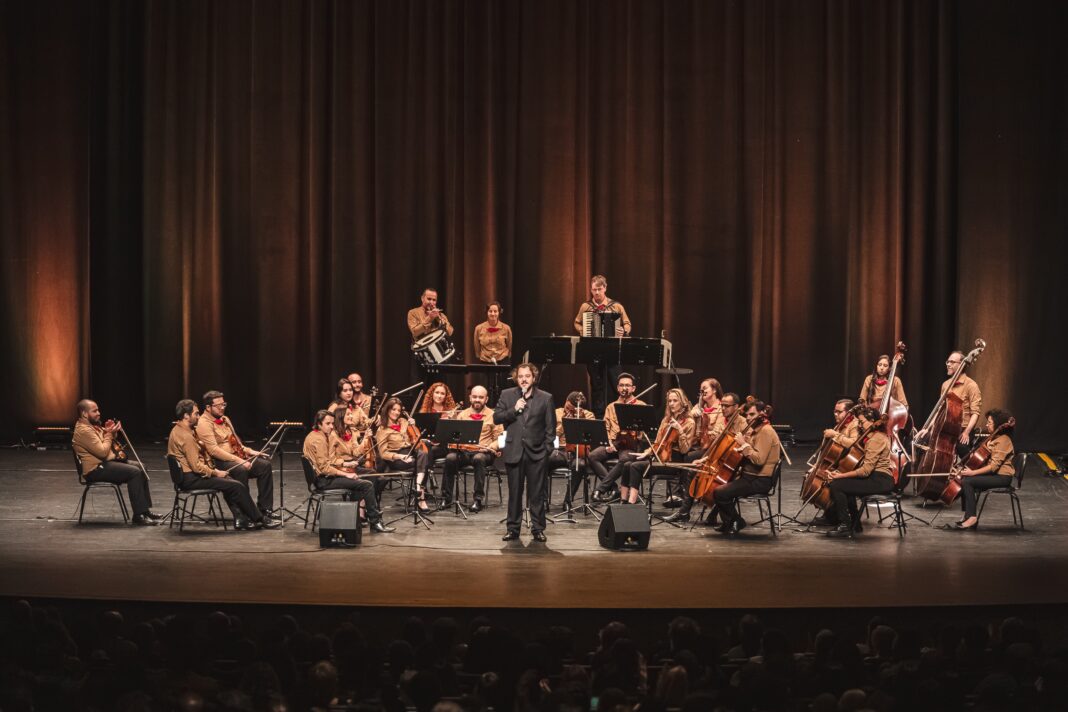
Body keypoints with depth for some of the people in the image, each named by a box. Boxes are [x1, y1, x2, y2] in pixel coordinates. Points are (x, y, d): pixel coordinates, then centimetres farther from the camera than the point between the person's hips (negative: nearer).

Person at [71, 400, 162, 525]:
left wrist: (111, 432, 1)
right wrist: (109, 434, -10)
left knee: (140, 469, 8)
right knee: (134, 472, -22)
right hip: (96, 469, -11)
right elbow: (102, 451, -24)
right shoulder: (83, 430, -18)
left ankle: (145, 509, 8)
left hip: (107, 462, 11)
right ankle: (138, 516, -23)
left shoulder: (93, 426, 16)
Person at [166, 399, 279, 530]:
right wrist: (215, 473, -9)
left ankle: (240, 520, 8)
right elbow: (197, 466, -24)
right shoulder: (185, 436, -21)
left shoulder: (179, 430, 13)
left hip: (191, 474, 11)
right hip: (190, 479, -11)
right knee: (237, 486, -10)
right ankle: (260, 519, 2)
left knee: (230, 481, 17)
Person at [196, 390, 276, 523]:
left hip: (236, 457, 9)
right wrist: (238, 460, -26)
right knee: (241, 470, -37)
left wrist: (248, 451, 8)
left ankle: (264, 509, -10)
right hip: (218, 462, -9)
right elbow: (213, 450, -21)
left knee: (265, 465, -11)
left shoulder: (225, 419, 18)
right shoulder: (204, 424, -11)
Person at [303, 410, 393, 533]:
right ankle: (375, 523, -9)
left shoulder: (314, 436, 14)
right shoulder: (318, 440, -18)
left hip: (324, 477, 11)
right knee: (367, 485, -15)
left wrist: (345, 464, 7)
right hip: (324, 480, -11)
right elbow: (324, 467, -23)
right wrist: (346, 474, -18)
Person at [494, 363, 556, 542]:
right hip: (514, 451, 1)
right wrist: (514, 410, -13)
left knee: (537, 493, 2)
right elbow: (496, 418, 1)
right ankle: (513, 528, 12)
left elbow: (551, 426, 3)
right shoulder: (506, 395, 7)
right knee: (514, 492, 6)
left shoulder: (545, 398, 3)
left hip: (537, 452, -1)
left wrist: (547, 448, -4)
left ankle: (538, 529, 8)